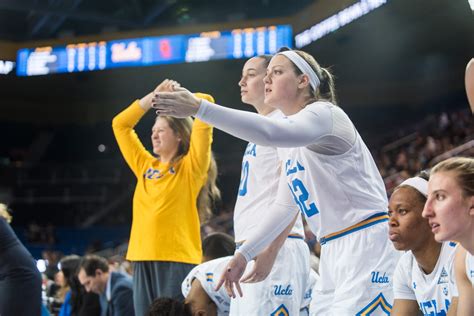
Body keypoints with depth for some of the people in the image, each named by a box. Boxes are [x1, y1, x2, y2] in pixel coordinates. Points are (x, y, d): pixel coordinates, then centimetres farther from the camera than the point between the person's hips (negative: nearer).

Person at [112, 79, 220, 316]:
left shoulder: (190, 166, 1)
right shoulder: (146, 166, 18)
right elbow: (120, 124, 23)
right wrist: (154, 96, 20)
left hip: (178, 260, -6)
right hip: (143, 260, 6)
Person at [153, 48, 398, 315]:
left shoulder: (324, 113, -12)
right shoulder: (292, 145, 16)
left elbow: (271, 132, -33)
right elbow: (285, 207, 23)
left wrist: (199, 108, -39)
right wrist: (244, 254, 20)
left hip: (366, 243, -9)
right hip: (334, 252, 9)